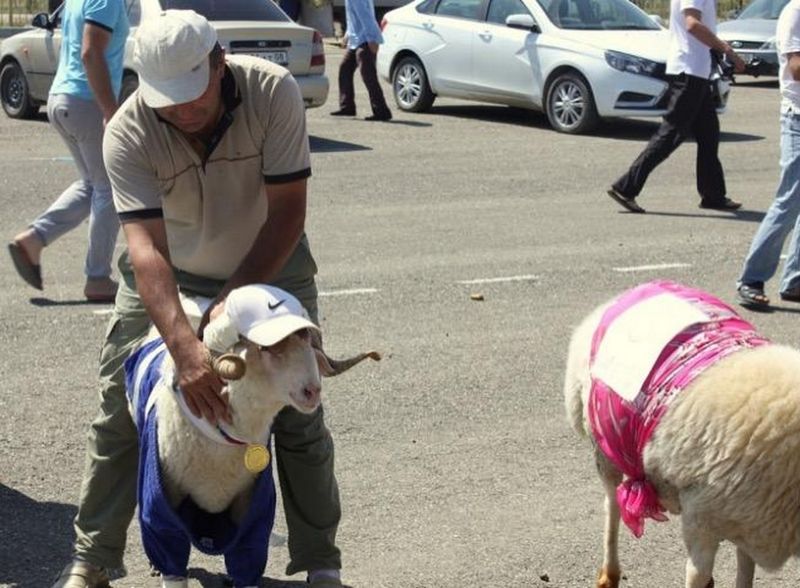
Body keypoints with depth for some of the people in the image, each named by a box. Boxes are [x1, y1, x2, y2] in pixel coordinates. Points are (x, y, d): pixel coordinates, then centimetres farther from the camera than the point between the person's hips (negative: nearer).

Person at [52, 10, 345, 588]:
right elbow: (146, 246, -37)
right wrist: (185, 346, -49)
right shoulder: (128, 134, -29)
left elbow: (288, 213, -25)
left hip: (269, 264, 0)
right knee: (120, 411, -2)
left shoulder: (274, 92, -29)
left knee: (300, 416, -3)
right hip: (164, 274, 0)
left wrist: (233, 300, -32)